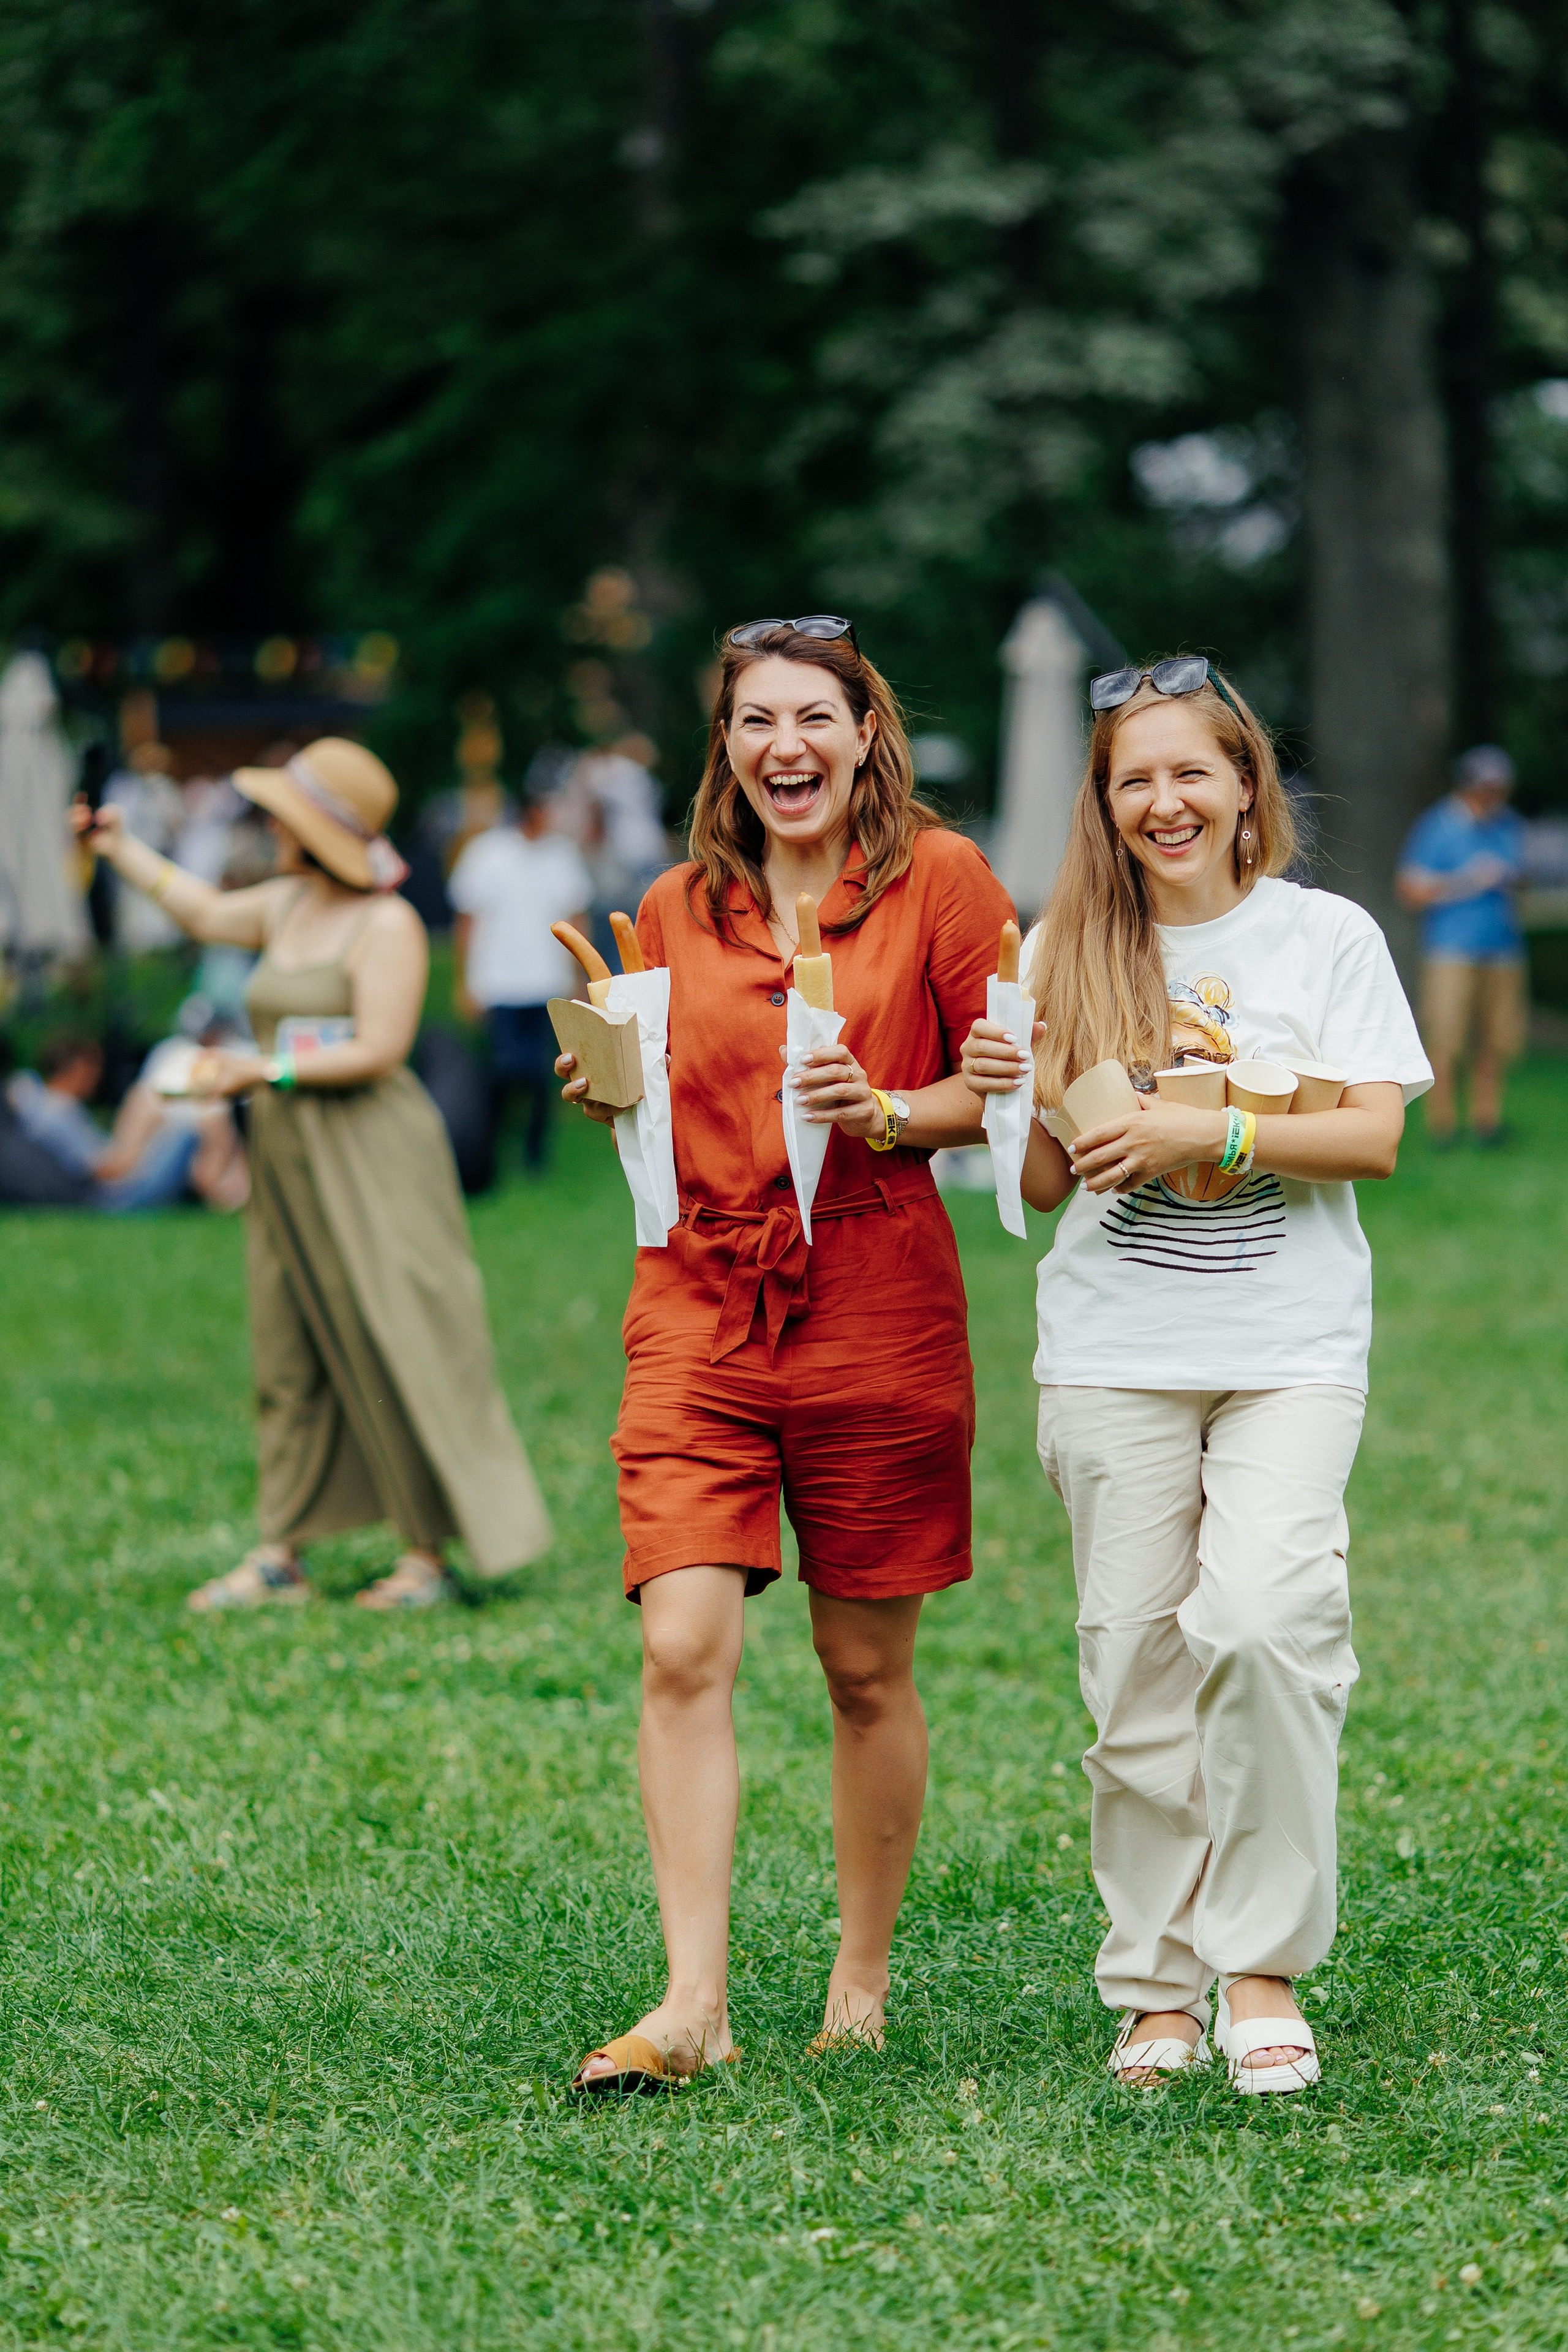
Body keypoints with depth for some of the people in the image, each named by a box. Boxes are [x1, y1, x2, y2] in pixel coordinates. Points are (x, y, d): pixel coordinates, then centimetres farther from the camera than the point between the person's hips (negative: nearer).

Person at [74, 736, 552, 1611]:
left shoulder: (389, 925, -13)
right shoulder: (289, 905, 11)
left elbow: (379, 1051, -19)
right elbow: (204, 912, 29)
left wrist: (265, 1072, -20)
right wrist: (121, 849, 33)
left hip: (370, 1161, -8)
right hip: (292, 1160, 8)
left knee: (399, 1353, -5)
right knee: (292, 1356, 8)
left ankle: (430, 1556, 0)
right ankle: (281, 1556, 12)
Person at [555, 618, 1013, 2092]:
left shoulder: (938, 881, 1)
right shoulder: (676, 911, 11)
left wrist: (888, 1112, -17)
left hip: (874, 1307, -2)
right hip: (698, 1306, 2)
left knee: (867, 1669, 6)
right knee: (683, 1647, -12)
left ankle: (862, 1983, 22)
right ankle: (693, 2002, -14)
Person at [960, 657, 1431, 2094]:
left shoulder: (1327, 937, 4)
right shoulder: (1069, 951, 9)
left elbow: (1375, 1136, -4)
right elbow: (1047, 1184, 9)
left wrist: (1210, 1133, -17)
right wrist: (1012, 1099, -12)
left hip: (1293, 1345, -2)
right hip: (1114, 1353, 2)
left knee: (1263, 1619, -20)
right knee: (1137, 1662, 0)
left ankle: (1263, 1964, -7)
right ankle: (1158, 1987, 11)